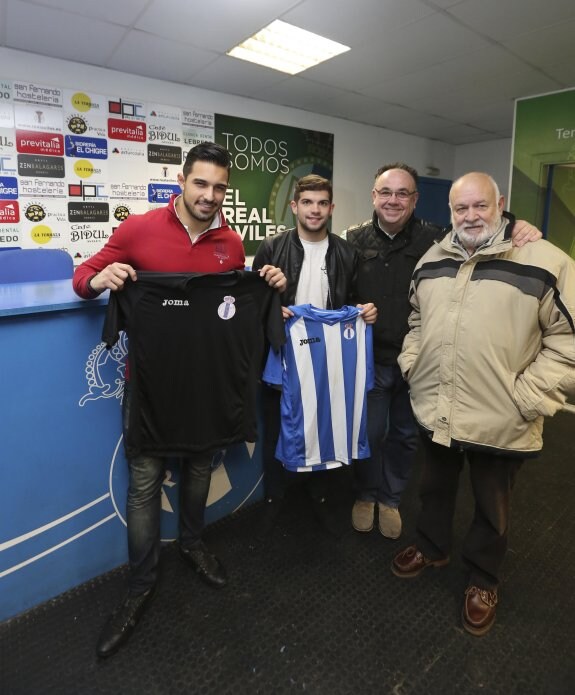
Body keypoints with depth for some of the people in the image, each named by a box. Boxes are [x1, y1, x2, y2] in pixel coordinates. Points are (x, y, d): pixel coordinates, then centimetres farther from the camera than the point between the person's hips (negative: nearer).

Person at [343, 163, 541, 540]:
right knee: (369, 434, 13)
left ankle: (390, 499, 41)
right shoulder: (354, 240, -4)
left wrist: (517, 227, -19)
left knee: (406, 435, 17)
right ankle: (366, 495, 40)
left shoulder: (436, 238, -5)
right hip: (370, 360, -1)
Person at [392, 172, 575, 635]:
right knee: (435, 488, 25)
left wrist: (526, 398, -16)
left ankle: (484, 580, 43)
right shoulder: (432, 260, 6)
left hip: (500, 421, -4)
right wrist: (411, 366, 5)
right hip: (434, 411, 5)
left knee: (492, 508, 18)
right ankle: (432, 548, 51)